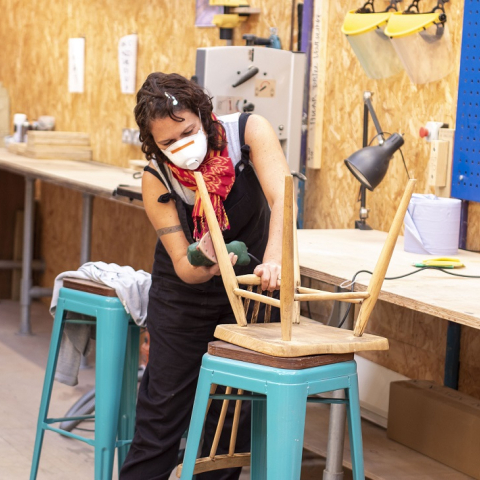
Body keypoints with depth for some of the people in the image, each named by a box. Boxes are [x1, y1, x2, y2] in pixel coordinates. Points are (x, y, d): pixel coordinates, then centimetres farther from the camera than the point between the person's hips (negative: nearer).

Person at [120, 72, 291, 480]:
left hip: (252, 281, 1)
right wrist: (204, 263, -46)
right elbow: (182, 264, -22)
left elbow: (283, 199, -37)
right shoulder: (156, 180, -22)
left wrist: (273, 257, -55)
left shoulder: (249, 132, -25)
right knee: (165, 400, 1)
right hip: (185, 291, 0)